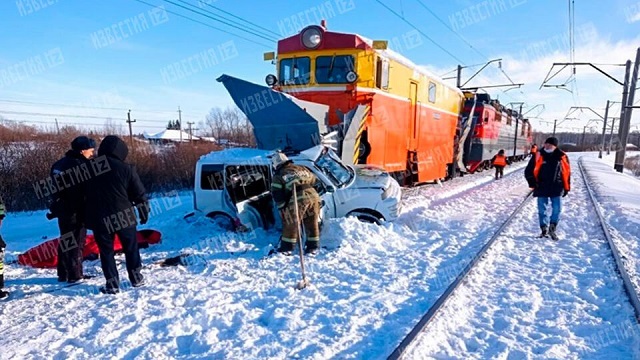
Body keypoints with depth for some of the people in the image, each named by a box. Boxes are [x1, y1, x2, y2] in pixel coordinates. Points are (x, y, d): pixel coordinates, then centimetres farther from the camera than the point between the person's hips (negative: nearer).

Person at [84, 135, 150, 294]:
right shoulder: (126, 168, -8)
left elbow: (83, 193, 9)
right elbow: (139, 193, -4)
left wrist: (87, 218, 19)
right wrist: (144, 212, 7)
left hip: (100, 219, 1)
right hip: (123, 216, -1)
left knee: (106, 251, 9)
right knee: (131, 247, 14)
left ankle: (112, 284, 8)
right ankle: (136, 278, 21)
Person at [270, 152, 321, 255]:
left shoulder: (278, 176, 10)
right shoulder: (301, 168, 25)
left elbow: (277, 196, 4)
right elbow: (313, 179, 33)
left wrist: (282, 209, 8)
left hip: (299, 200, -5)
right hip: (314, 196, 5)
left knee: (290, 225, 7)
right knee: (312, 223, 16)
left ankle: (286, 248, 14)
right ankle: (313, 247, 23)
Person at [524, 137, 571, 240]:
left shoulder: (562, 157, 1)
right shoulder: (539, 156, -2)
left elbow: (567, 172, 11)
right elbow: (528, 171, 4)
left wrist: (566, 187, 8)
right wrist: (533, 184, -3)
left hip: (556, 188, 0)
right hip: (542, 188, 0)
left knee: (557, 208, -4)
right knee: (542, 210, 4)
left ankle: (552, 228, 10)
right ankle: (544, 229, 15)